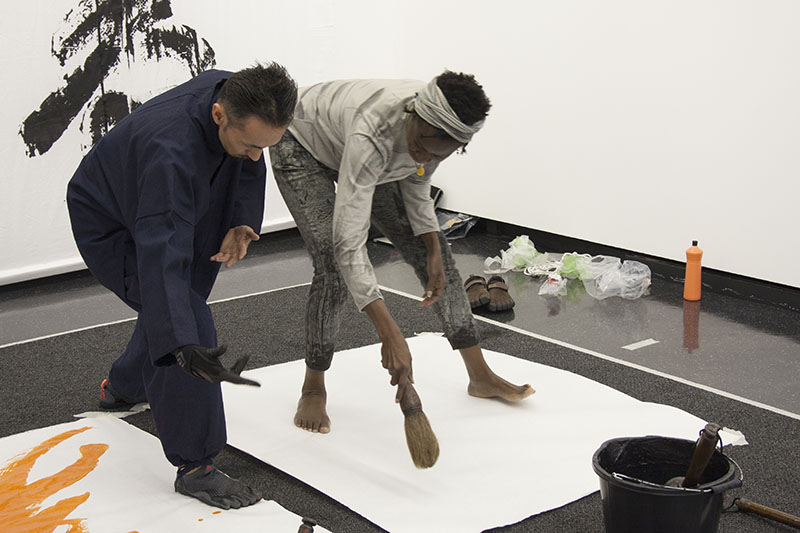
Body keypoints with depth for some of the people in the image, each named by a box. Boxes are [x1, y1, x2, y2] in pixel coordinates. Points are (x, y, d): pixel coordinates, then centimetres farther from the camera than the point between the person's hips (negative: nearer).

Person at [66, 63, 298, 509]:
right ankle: (195, 467, -11)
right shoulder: (171, 152, -45)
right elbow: (162, 257, -52)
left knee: (175, 309, 27)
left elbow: (249, 168, -1)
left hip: (162, 215, 9)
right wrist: (184, 347, -60)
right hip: (109, 227, -8)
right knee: (188, 322, -21)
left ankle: (122, 387, 57)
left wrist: (242, 222, -17)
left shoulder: (235, 95, -21)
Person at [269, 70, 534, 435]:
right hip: (303, 145, -6)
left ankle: (480, 376, 14)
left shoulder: (443, 128, -27)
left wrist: (434, 251, -14)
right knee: (334, 267, -21)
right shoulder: (372, 135, -46)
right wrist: (390, 336, -53)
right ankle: (313, 388, 2)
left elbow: (415, 181, -4)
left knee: (430, 248, 1)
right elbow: (349, 242, -49)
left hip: (375, 159, 6)